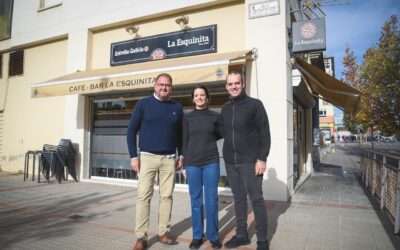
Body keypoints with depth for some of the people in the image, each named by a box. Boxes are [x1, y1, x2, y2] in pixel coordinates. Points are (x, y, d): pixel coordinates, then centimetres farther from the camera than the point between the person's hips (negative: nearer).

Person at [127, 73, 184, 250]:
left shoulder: (177, 108, 7)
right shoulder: (143, 104, -1)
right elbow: (131, 131, -1)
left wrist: (181, 155, 8)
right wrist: (133, 156, -6)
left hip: (169, 159, 3)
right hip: (147, 157, -2)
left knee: (166, 196, 7)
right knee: (143, 196, -2)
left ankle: (163, 232, 20)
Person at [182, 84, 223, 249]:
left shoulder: (215, 116, 4)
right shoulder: (187, 117, 5)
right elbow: (185, 142, 5)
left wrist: (206, 141, 6)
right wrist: (184, 165, 2)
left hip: (211, 162, 0)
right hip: (192, 163, 1)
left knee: (211, 200, 2)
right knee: (196, 200, 7)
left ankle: (213, 236, 18)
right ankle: (197, 236, 20)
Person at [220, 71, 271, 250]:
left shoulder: (255, 104, -3)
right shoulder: (225, 108, 11)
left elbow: (265, 133, -7)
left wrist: (262, 158, -14)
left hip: (250, 161, -5)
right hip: (230, 162, 5)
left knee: (256, 199, 1)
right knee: (238, 199, 13)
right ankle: (241, 235, 25)